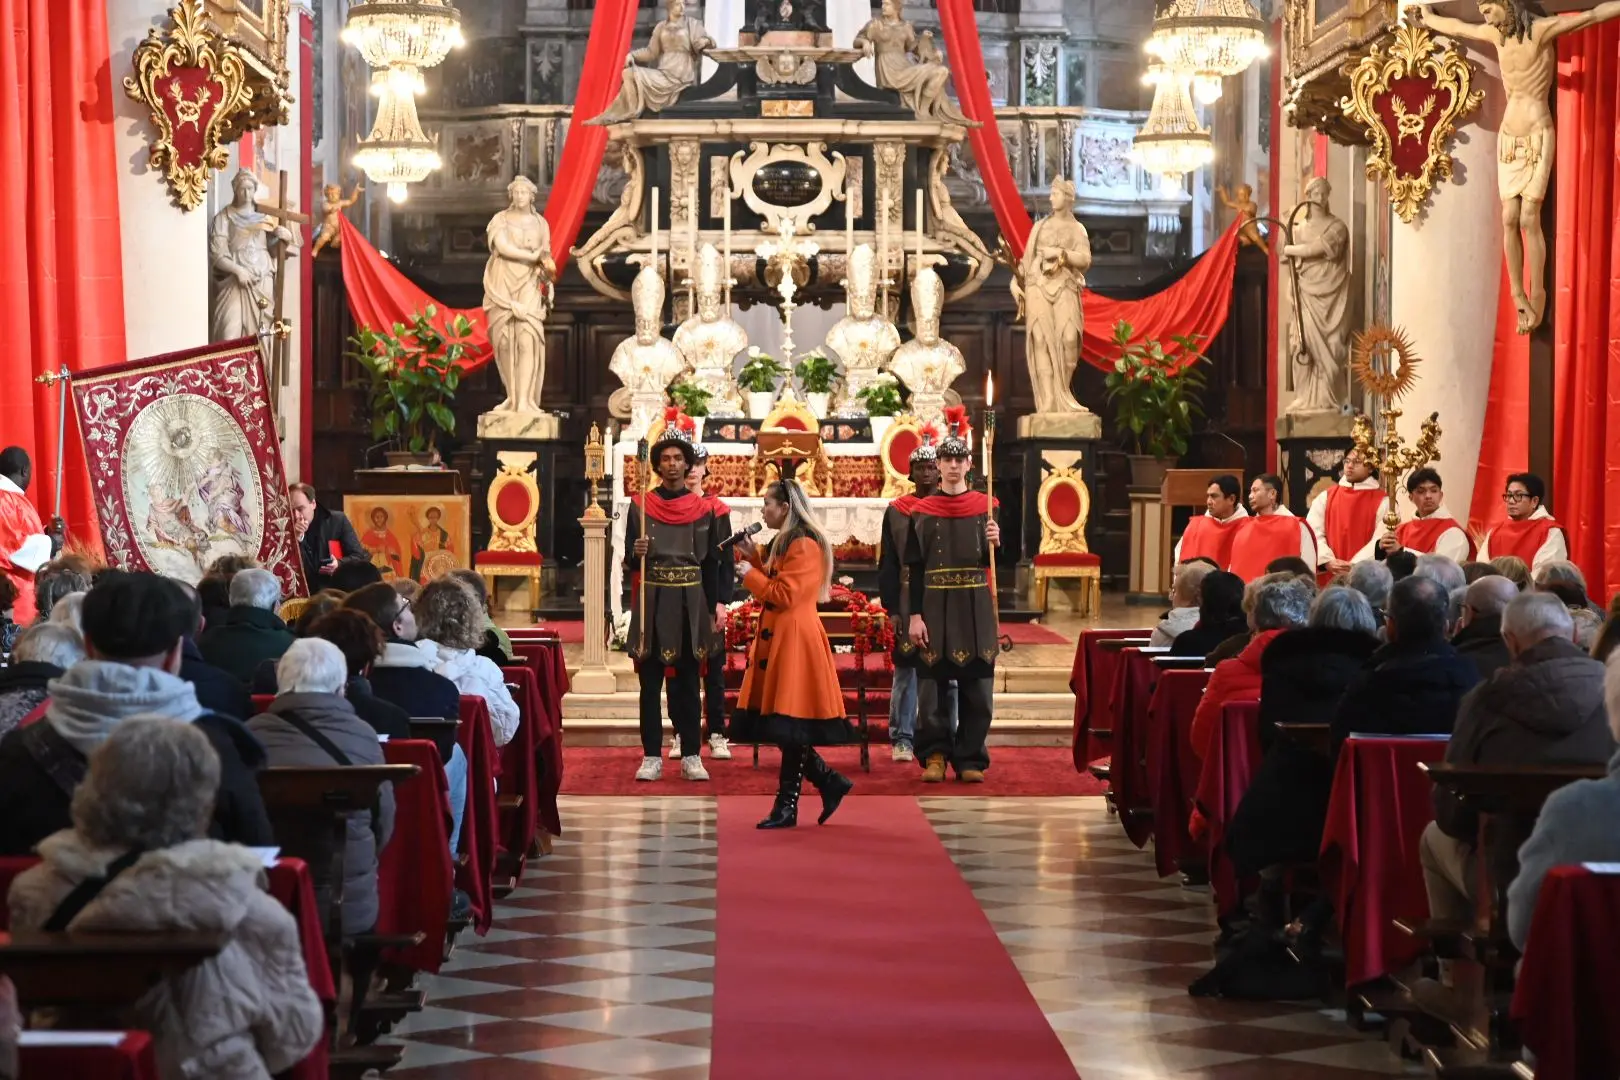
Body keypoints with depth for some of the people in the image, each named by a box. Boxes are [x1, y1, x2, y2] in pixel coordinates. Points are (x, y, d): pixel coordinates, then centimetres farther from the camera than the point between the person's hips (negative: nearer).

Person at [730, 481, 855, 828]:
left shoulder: (804, 546, -14)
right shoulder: (782, 543, 18)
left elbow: (784, 595, -19)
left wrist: (751, 575, -7)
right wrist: (754, 557, 13)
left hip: (795, 643, -10)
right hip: (777, 640, 10)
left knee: (791, 729, -6)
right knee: (786, 730, 8)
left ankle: (787, 807, -2)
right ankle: (830, 782, 17)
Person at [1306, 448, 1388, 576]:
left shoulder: (1382, 501, 1)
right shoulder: (1326, 497, 11)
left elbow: (1381, 540, -10)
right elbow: (1313, 531, 2)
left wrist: (1355, 565, -19)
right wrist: (1328, 561, -12)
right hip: (1329, 575, 3)